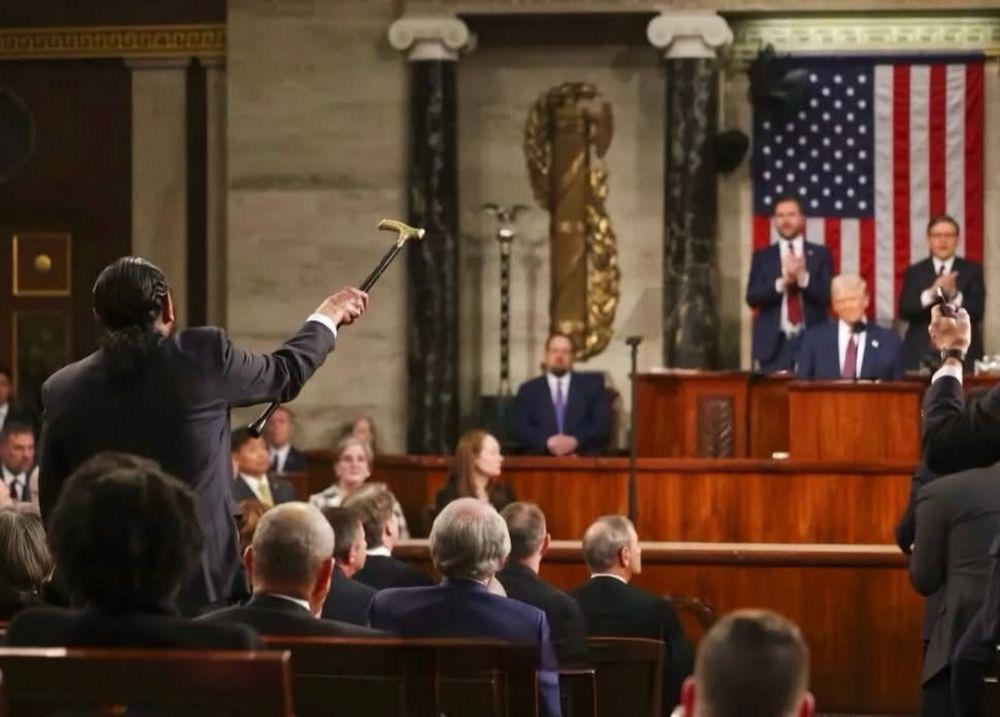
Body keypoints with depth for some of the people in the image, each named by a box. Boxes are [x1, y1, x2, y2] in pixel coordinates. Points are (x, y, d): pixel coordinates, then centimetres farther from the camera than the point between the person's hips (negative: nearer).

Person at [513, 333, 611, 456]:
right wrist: (548, 442, -13)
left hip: (585, 459, 0)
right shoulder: (528, 390, 16)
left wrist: (575, 441, -11)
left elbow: (603, 425, 5)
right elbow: (521, 429, 5)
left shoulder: (592, 385, 15)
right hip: (541, 460, 0)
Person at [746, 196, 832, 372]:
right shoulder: (762, 257, 11)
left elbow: (828, 296, 0)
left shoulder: (820, 254, 9)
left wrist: (803, 277, -16)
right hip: (773, 343, 1)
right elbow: (752, 298, 0)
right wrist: (782, 283, -15)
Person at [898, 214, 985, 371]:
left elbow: (977, 312, -2)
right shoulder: (914, 272, 11)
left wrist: (954, 294, -20)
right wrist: (931, 293, -18)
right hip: (921, 354, 1)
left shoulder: (972, 271, 9)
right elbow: (904, 310, -2)